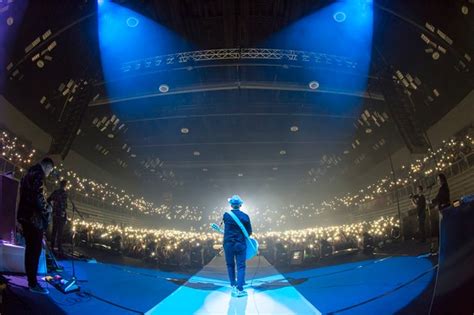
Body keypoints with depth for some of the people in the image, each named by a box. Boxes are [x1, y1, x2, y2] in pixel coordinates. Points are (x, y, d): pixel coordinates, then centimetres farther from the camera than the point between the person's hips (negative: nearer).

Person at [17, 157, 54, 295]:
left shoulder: (29, 173, 21)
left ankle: (31, 280, 23)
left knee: (30, 249, 15)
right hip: (34, 217, -10)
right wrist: (46, 208, -7)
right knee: (35, 250, -5)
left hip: (26, 215, 10)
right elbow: (37, 194, -23)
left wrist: (43, 206, 16)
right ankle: (33, 284, 0)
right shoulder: (38, 173, -11)